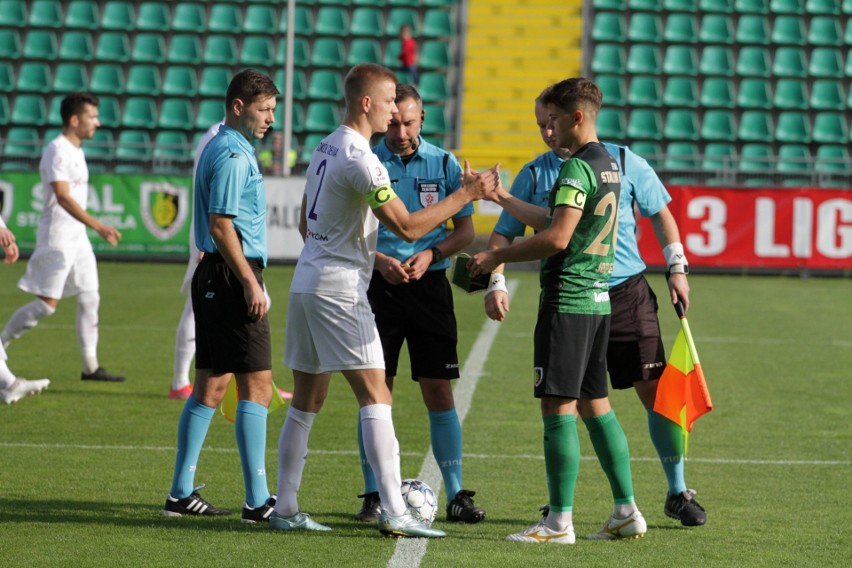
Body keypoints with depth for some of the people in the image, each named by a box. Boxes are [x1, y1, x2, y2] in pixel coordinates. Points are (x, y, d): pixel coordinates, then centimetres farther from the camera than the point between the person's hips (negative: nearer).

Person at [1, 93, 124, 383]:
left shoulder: (75, 151, 14)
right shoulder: (57, 150, -16)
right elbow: (63, 197, -26)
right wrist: (99, 226, -30)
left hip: (77, 238, 9)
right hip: (56, 239, -9)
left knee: (90, 299, 7)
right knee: (47, 303, -7)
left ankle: (91, 366, 10)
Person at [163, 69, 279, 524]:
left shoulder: (218, 148, 18)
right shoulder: (233, 154, -13)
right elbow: (221, 225, -19)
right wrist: (250, 281, -20)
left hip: (214, 278, 11)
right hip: (232, 276, -11)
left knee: (211, 386, 12)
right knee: (257, 385, -10)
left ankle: (181, 494, 16)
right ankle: (257, 501, -11)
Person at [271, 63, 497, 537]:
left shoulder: (326, 148, 13)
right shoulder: (360, 159, -16)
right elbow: (408, 227, -17)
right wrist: (466, 194, -11)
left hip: (306, 284, 9)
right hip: (340, 290, -9)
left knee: (306, 400, 12)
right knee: (376, 397, -9)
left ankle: (285, 508, 13)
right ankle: (394, 512, -13)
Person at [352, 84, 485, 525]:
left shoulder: (443, 164, 4)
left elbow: (465, 230, 6)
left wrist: (431, 253, -12)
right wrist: (379, 260, -15)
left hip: (429, 285, 1)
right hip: (378, 285, -1)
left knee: (439, 391, 0)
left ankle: (456, 495, 5)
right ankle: (374, 496, 6)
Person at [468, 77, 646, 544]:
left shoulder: (577, 167, -15)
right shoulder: (608, 164, 15)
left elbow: (556, 238, -22)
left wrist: (497, 256, -13)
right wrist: (502, 198, 29)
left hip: (567, 300, -10)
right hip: (598, 298, 10)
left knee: (558, 406, -6)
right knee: (594, 405, 14)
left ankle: (559, 520, -6)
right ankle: (626, 512, 14)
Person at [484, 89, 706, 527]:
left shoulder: (623, 162, 1)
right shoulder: (534, 175, 2)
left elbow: (659, 212, 12)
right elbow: (504, 233, 2)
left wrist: (676, 268, 6)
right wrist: (496, 282, -13)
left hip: (626, 291, 0)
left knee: (656, 390, -2)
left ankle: (677, 492, 11)